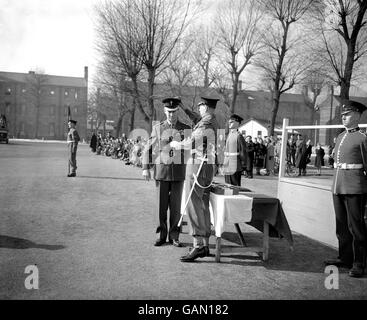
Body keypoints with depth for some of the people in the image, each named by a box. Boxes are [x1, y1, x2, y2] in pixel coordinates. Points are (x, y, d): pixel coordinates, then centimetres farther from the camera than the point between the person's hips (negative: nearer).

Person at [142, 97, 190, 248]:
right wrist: (146, 168, -5)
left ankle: (174, 236, 12)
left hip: (178, 172, 0)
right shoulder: (157, 128, 4)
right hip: (161, 171, 0)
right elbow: (148, 149, 5)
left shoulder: (186, 129, 4)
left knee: (176, 205, 1)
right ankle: (162, 235, 14)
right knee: (162, 204, 3)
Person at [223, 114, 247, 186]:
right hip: (227, 165, 8)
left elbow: (243, 151, -13)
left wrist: (243, 165, -14)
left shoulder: (238, 136, -12)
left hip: (235, 166, -8)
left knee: (235, 185, -3)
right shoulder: (229, 135, 14)